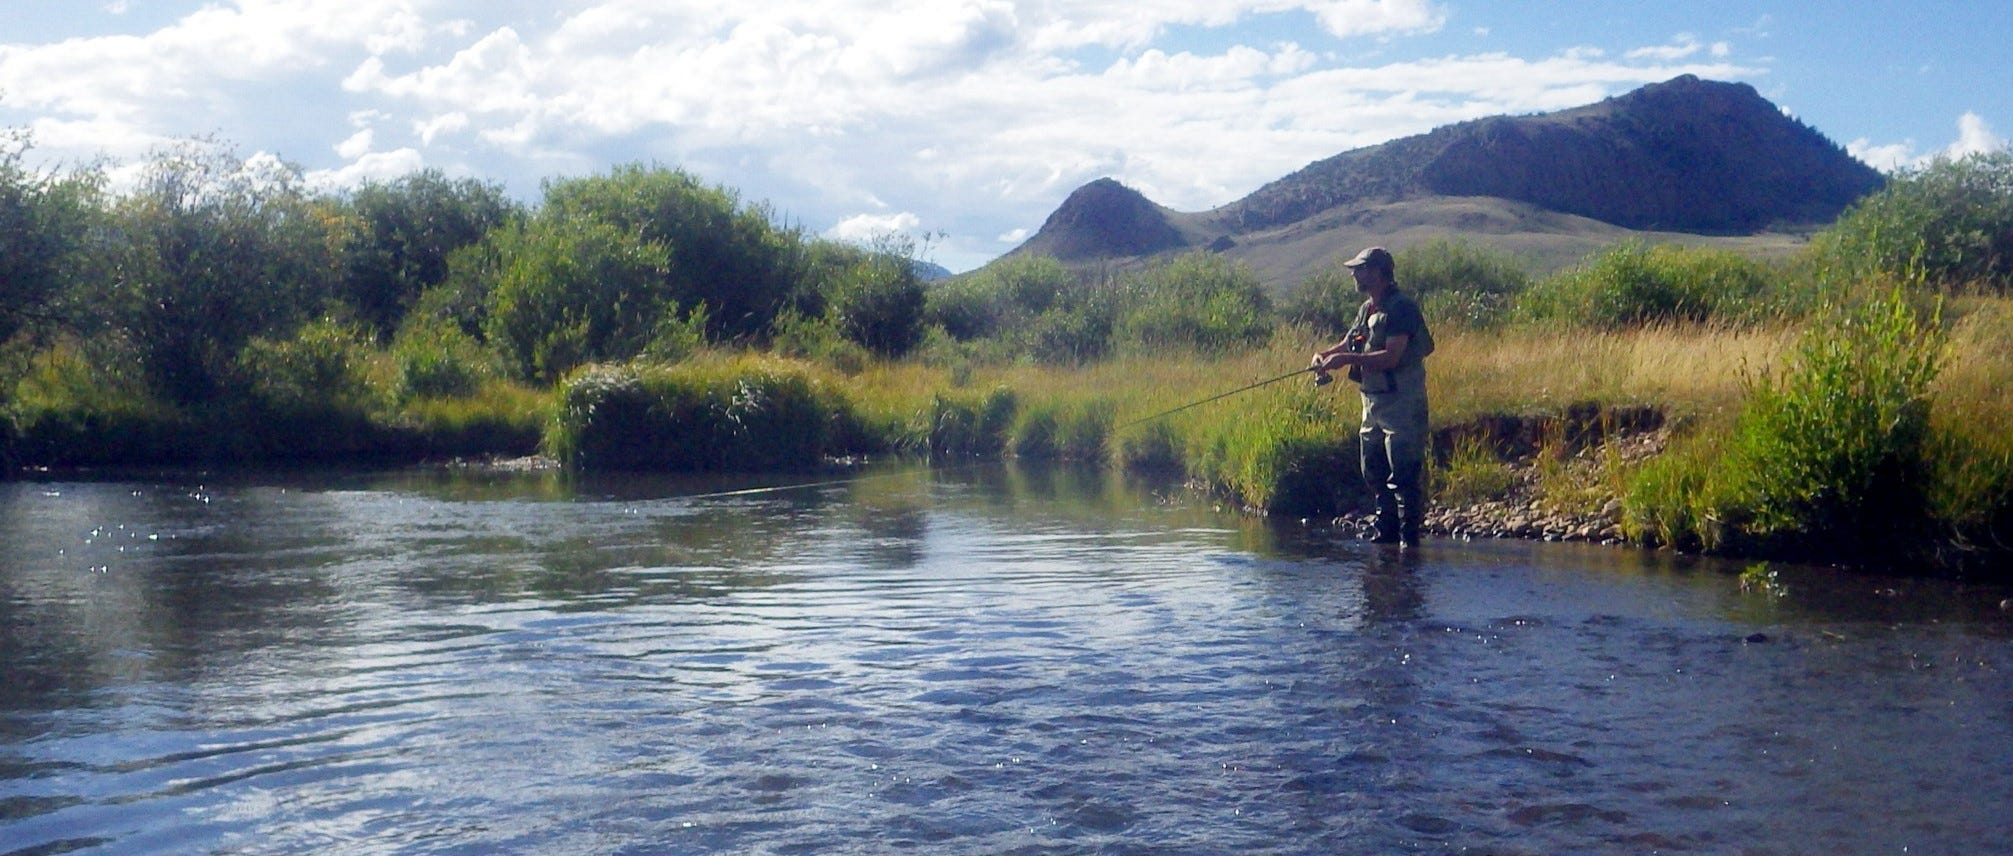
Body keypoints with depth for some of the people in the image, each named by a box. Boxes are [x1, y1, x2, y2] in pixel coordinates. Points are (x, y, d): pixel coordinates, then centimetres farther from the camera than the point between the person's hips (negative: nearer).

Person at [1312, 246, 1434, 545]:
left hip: (1402, 403, -10)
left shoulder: (1402, 308, -15)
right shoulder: (1366, 309, 14)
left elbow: (1391, 356, -23)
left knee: (1403, 474, -8)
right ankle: (1387, 531, 24)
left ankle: (1409, 537, -4)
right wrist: (1326, 354, -1)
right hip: (1373, 402, 10)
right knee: (1373, 470, 14)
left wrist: (1346, 359, -23)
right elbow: (1349, 343, 21)